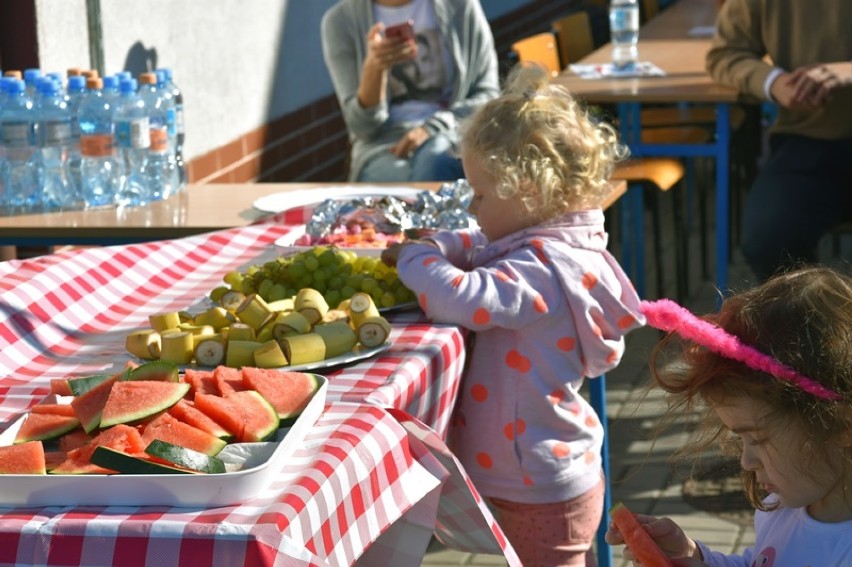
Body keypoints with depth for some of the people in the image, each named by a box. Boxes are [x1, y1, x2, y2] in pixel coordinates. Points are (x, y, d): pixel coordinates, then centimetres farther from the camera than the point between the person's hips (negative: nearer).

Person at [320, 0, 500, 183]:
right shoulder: (340, 21, 1)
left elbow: (488, 94, 4)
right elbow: (362, 126, -1)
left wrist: (434, 127, -14)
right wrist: (374, 66, -21)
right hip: (382, 145, -1)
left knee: (434, 162, -36)